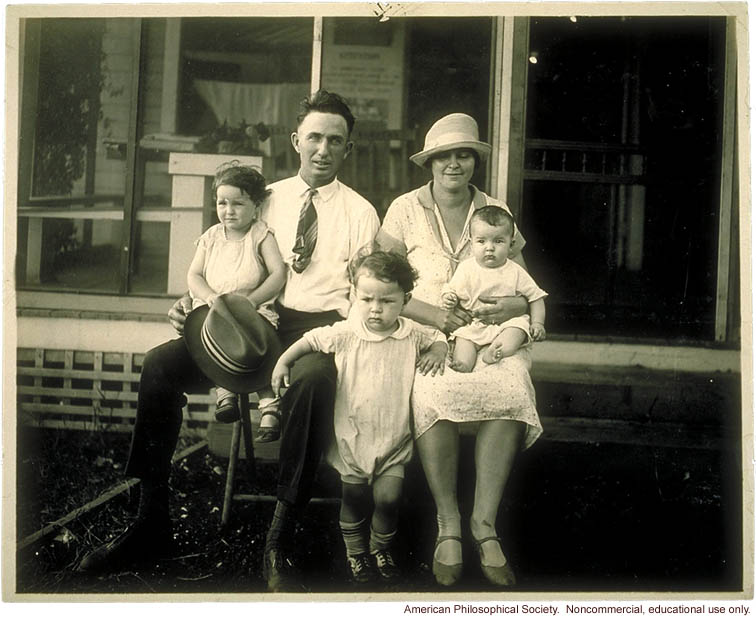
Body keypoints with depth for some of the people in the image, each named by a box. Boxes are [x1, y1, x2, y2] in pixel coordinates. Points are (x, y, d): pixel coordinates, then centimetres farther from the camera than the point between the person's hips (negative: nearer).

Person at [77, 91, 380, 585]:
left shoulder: (360, 213, 7)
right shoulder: (269, 200, 16)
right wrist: (194, 299, -1)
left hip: (322, 327, -4)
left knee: (313, 376, -40)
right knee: (160, 363, -18)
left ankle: (280, 540, -30)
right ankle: (152, 522, -10)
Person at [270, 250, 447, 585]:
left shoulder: (413, 335, -4)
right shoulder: (345, 334, -7)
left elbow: (440, 338, 14)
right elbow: (310, 340, 6)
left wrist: (438, 351, -6)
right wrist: (283, 361, 2)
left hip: (394, 437, 0)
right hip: (353, 434, 0)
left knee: (388, 497, -6)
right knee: (354, 498, 6)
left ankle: (382, 546, 24)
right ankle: (355, 550, 32)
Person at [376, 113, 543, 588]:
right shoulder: (405, 210, 8)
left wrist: (515, 306, -10)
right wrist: (434, 314, -13)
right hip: (424, 333, -1)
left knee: (510, 388, -32)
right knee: (434, 392, -35)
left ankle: (484, 520, -24)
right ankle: (449, 525, -22)